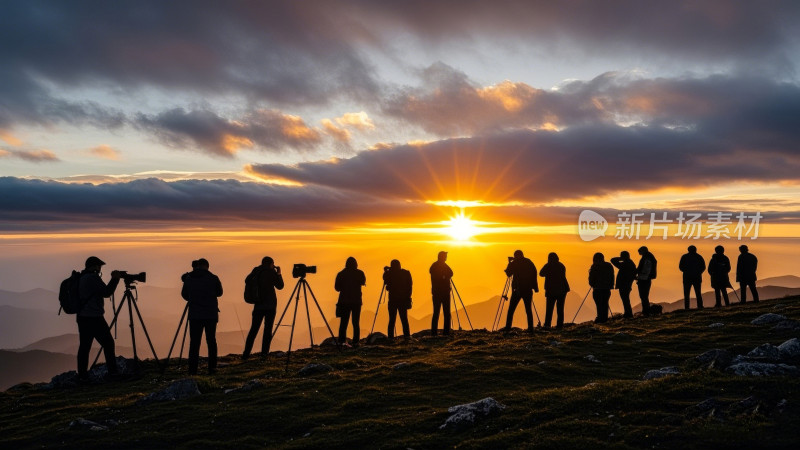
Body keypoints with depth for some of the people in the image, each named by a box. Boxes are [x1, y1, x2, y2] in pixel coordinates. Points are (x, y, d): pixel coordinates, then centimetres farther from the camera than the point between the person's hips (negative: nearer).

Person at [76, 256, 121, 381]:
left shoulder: (81, 278, 15)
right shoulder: (93, 278, -13)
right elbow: (106, 293, -13)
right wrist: (115, 279, -5)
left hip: (82, 317, 8)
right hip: (94, 318, -8)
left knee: (84, 346, 7)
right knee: (108, 343, 2)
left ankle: (82, 375, 7)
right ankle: (113, 371, 5)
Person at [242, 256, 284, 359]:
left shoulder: (256, 271, 6)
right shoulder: (271, 272, -5)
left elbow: (247, 281, 20)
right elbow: (280, 286, 1)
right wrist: (279, 273, 12)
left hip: (258, 304, 4)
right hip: (270, 305, -4)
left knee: (253, 329, 7)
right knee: (268, 329, 0)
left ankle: (246, 353, 2)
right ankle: (264, 352, -5)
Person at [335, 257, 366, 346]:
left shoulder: (341, 274, -2)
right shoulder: (359, 273, -3)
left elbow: (337, 288, 2)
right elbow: (363, 282, 15)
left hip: (344, 301, 0)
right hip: (356, 301, 0)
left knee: (343, 322, 6)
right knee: (356, 323, 5)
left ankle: (341, 341, 0)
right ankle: (355, 342, -1)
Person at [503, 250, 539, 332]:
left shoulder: (514, 263, -2)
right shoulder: (529, 263, 7)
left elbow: (508, 273, 6)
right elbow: (534, 274, 4)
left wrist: (509, 264, 19)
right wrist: (535, 287, 7)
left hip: (517, 289, -3)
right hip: (528, 289, 3)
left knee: (511, 309, 2)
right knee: (528, 309, 8)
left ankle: (507, 327, -3)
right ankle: (530, 328, 2)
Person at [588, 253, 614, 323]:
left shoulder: (595, 267, -9)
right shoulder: (609, 266, 8)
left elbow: (591, 278, -7)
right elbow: (612, 277, 11)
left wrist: (592, 284, 10)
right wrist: (610, 286, 16)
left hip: (598, 289, -5)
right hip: (607, 288, 5)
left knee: (599, 304, -2)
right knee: (605, 303, 10)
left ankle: (600, 318, -3)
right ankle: (605, 318, 12)